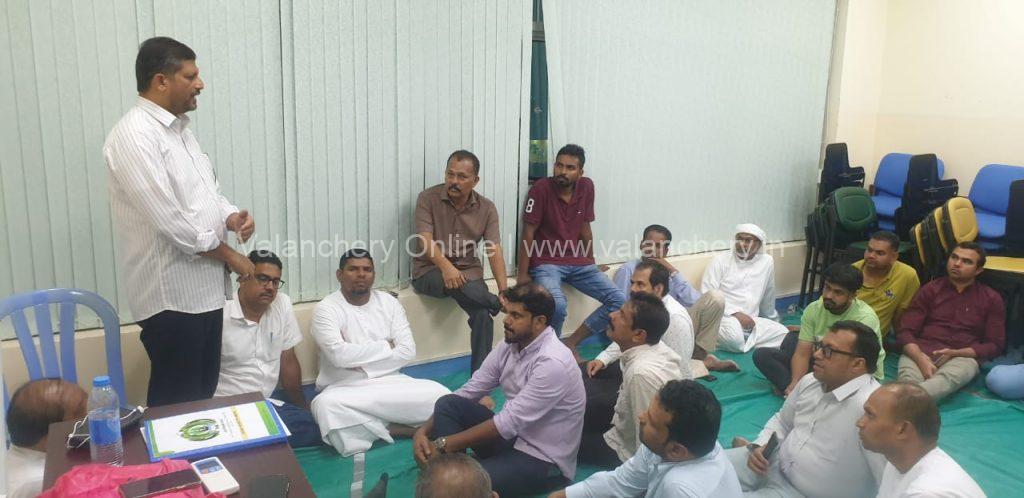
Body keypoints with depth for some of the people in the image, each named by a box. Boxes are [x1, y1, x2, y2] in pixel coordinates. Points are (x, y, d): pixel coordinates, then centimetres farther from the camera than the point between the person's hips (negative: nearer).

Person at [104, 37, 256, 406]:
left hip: (203, 287, 9)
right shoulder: (134, 135, -17)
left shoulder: (178, 128, 13)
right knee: (176, 401, 3)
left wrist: (231, 217, -3)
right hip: (171, 293, -9)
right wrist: (230, 255, -12)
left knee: (203, 392, 17)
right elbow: (169, 219, -22)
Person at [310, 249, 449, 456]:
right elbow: (340, 355, -20)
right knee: (326, 404, -37)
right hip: (346, 388, -2)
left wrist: (362, 362, -11)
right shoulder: (326, 309, -4)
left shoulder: (389, 302, 7)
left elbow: (407, 351, -2)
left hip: (389, 382, 2)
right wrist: (386, 346, -10)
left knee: (438, 394, -22)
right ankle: (392, 428, -19)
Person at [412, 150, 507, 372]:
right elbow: (425, 241, -17)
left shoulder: (487, 208, 1)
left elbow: (494, 251, -7)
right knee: (455, 283, -39)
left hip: (468, 271, 2)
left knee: (483, 314, -26)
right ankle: (497, 306, -22)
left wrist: (504, 291, -21)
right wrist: (446, 267, -37)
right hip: (430, 271, -2)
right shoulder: (428, 198, -6)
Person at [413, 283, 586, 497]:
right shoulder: (510, 344, 0)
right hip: (513, 438, 8)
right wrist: (424, 430, -12)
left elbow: (509, 422, -27)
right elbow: (469, 392, 2)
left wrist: (442, 444, -22)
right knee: (448, 404, -10)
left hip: (544, 460, -8)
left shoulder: (553, 362, -25)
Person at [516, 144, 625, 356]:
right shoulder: (541, 188, -13)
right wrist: (522, 275, -13)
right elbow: (528, 232, -11)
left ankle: (571, 343, 0)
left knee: (619, 301, -7)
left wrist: (591, 262, 17)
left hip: (577, 262, 6)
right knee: (557, 304, -35)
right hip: (546, 263, -6)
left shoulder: (586, 187, 2)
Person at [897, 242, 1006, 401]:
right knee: (909, 378, -36)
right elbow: (906, 331, 6)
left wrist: (955, 353, -8)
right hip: (921, 352, 2)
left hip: (963, 357, -2)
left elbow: (994, 345, 11)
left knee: (947, 378, -40)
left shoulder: (991, 299, 15)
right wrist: (921, 360, -15)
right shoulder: (930, 289, 14)